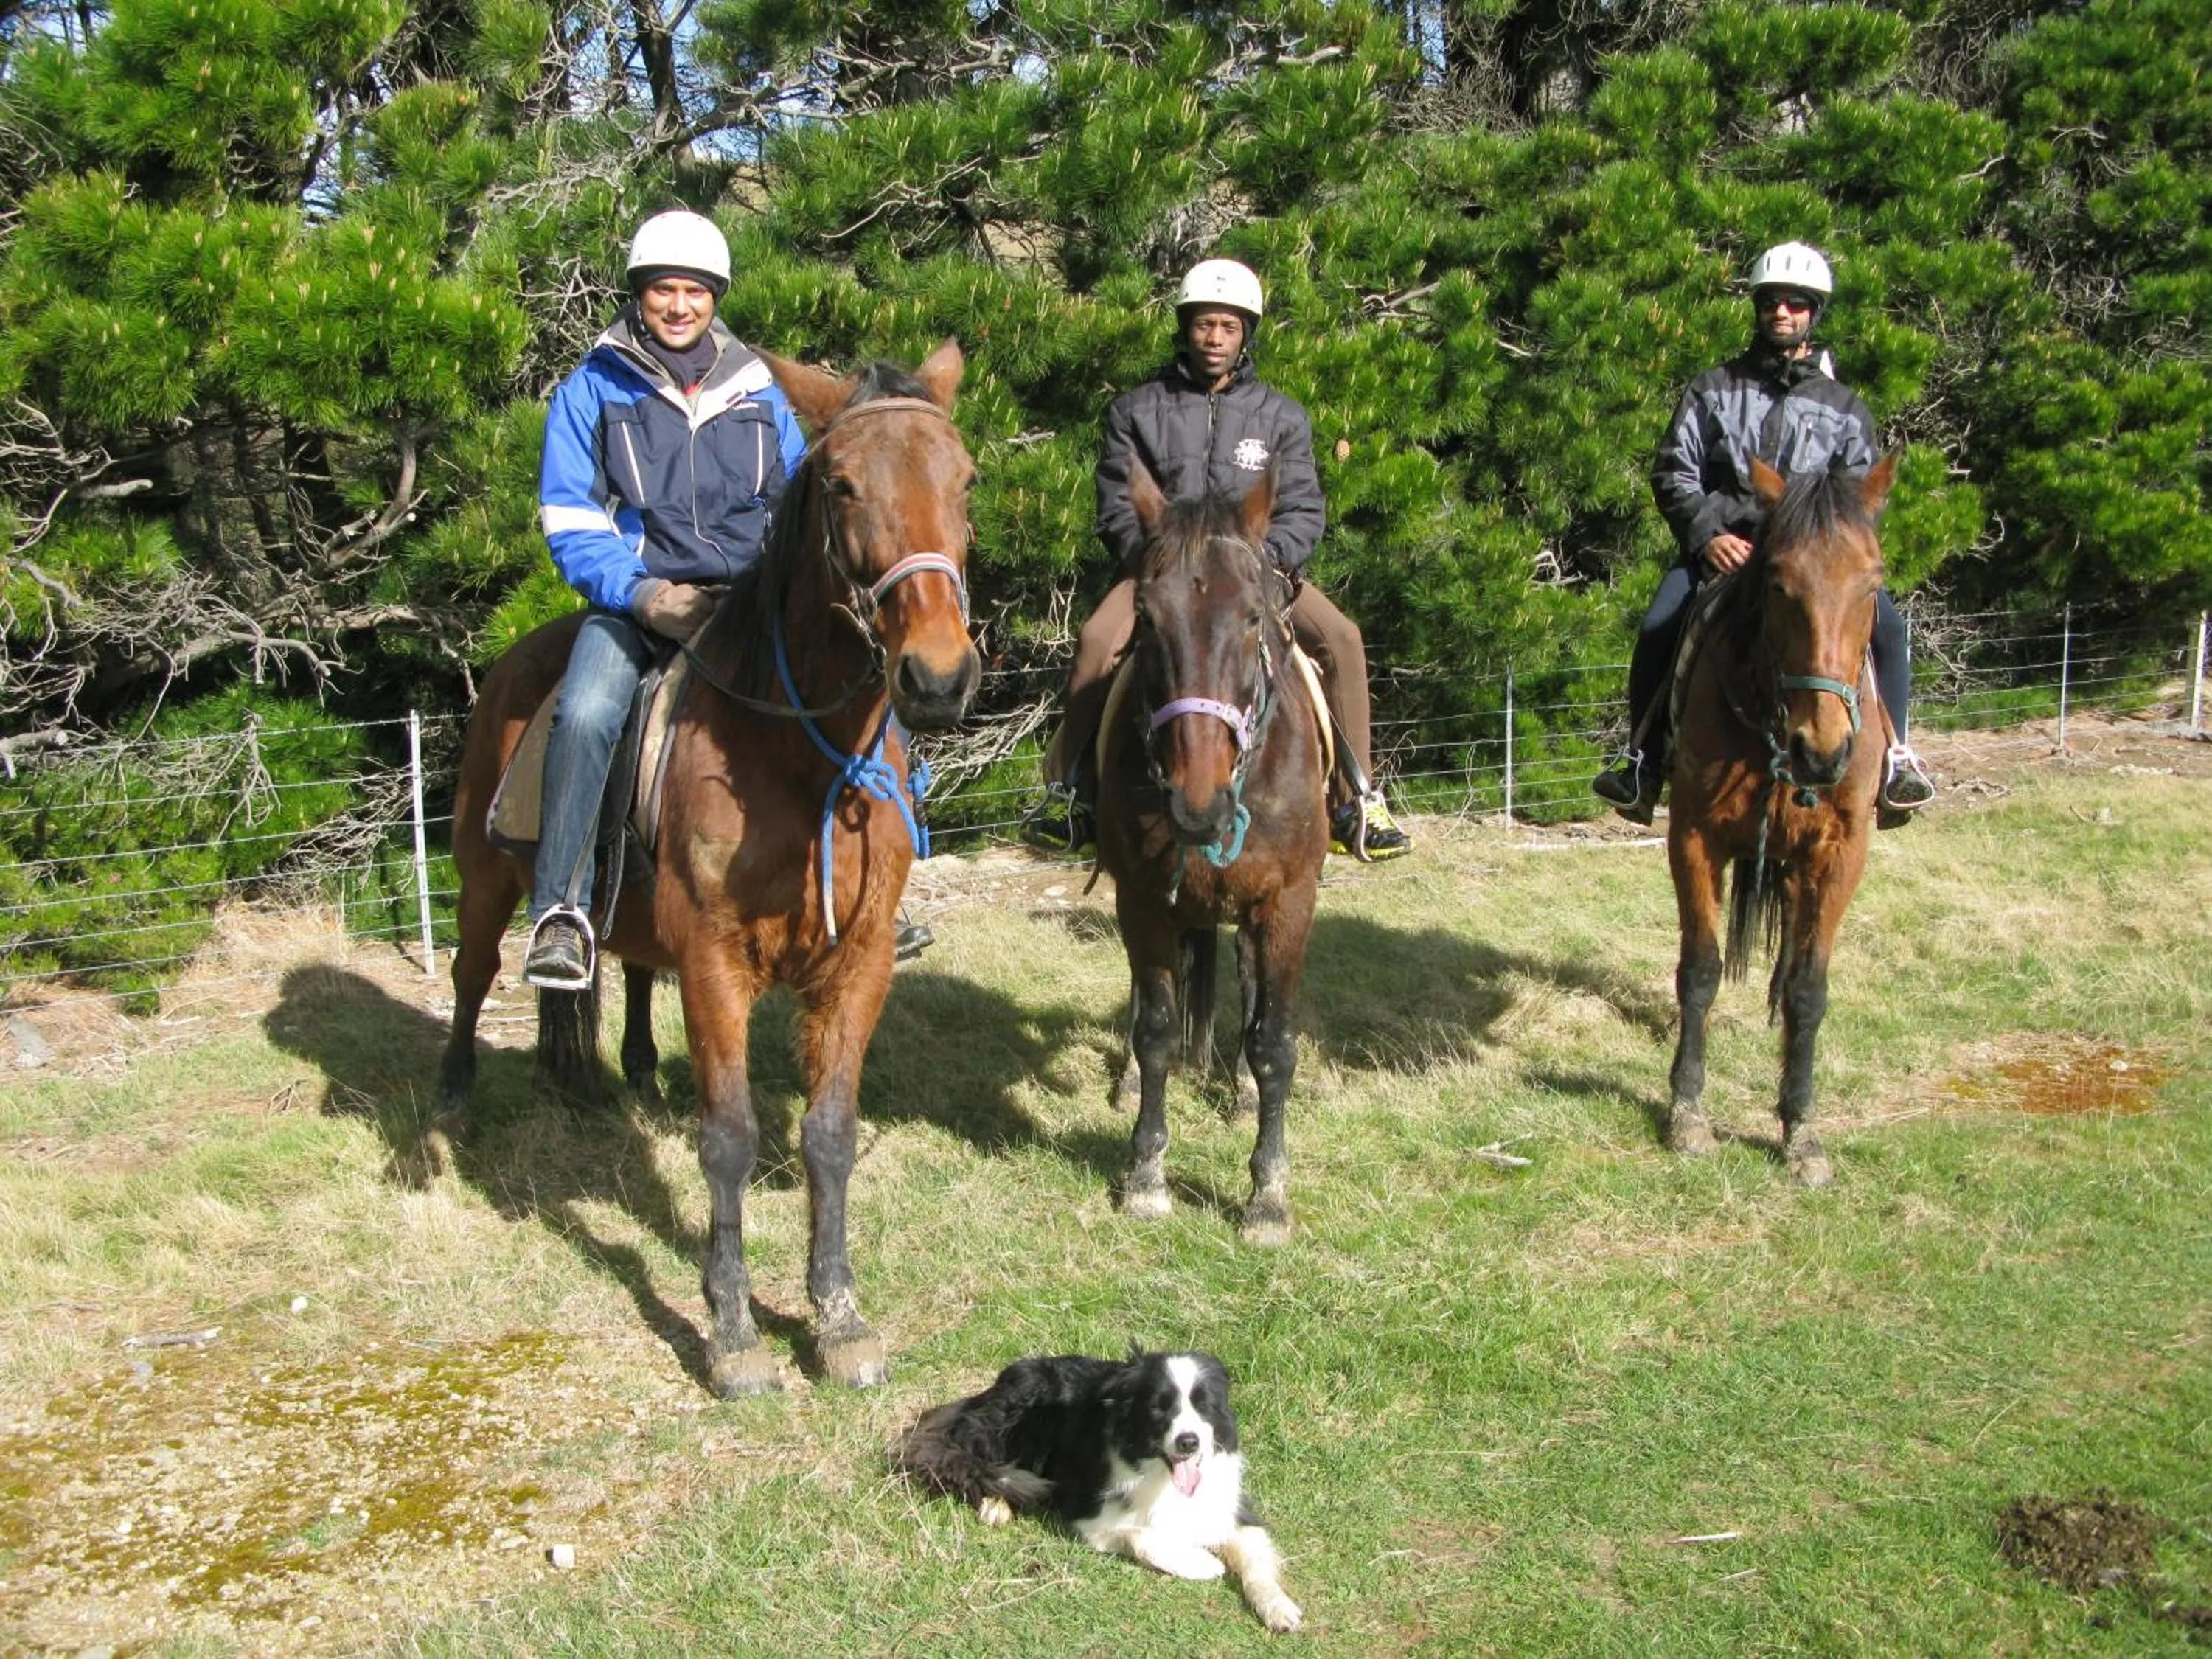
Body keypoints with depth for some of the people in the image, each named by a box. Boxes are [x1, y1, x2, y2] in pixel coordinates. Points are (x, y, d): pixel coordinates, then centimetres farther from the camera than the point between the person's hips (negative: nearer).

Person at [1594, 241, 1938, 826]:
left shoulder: (1843, 408, 13)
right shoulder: (1713, 390, 12)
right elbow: (1673, 473, 5)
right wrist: (1707, 535, -11)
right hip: (1720, 547, 0)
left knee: (1884, 624, -24)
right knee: (1657, 629, -26)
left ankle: (1893, 757, -11)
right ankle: (1643, 761, -10)